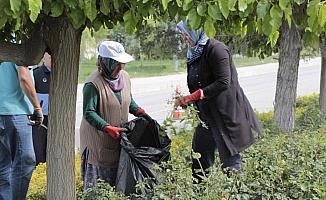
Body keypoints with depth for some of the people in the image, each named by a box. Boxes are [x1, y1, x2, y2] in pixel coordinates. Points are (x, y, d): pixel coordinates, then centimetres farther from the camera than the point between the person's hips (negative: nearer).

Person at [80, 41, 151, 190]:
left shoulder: (124, 77, 6)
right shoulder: (93, 84, -18)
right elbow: (89, 113, -20)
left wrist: (140, 112, 3)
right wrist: (109, 129, -28)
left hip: (119, 138, 7)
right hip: (98, 140, -7)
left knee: (117, 178, 12)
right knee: (94, 179, 1)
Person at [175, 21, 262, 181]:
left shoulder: (216, 49, -16)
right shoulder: (193, 53, 10)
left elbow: (223, 83, -24)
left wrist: (193, 96, -24)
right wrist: (184, 100, -1)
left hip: (226, 113, -9)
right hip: (207, 114, 9)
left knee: (230, 160, -3)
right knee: (199, 155, 12)